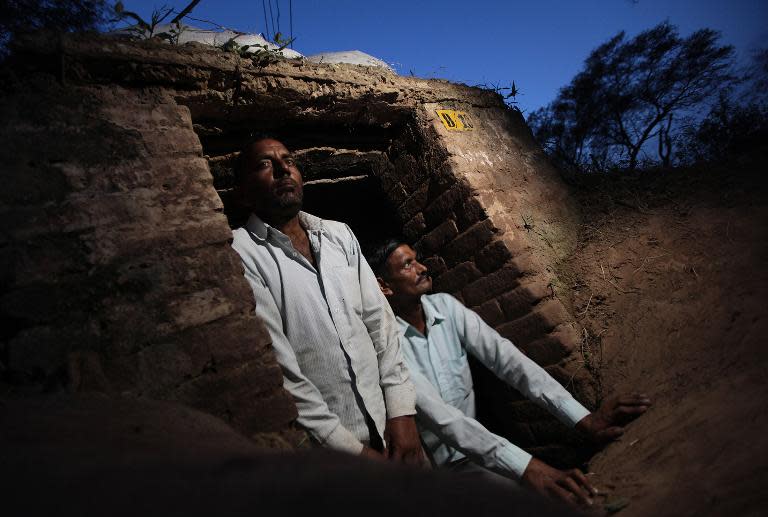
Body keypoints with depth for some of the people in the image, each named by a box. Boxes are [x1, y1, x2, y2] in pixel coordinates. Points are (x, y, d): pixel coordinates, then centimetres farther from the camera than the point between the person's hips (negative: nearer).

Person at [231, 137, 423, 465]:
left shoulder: (340, 235, 7)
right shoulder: (240, 252, -12)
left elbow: (379, 319, 4)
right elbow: (275, 365, -17)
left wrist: (401, 411, -5)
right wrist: (353, 449, -15)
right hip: (326, 449, -5)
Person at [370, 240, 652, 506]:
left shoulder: (445, 306, -3)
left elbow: (504, 356, -12)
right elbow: (437, 413, -29)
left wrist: (583, 418, -22)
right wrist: (524, 467, -37)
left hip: (474, 449, 5)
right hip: (429, 469, -5)